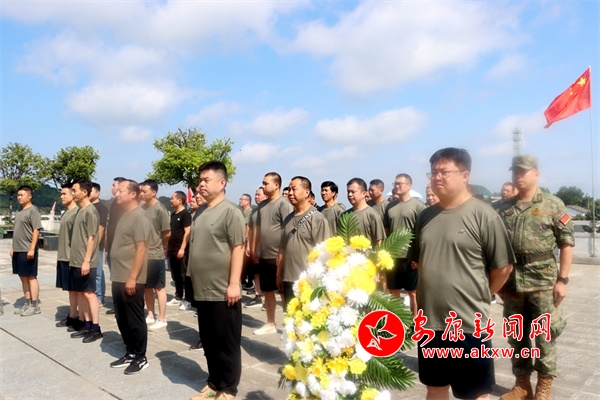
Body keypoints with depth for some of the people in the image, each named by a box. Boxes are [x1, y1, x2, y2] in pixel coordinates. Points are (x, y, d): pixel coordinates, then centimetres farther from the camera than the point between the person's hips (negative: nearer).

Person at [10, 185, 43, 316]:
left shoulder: (33, 210, -11)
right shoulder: (20, 211, 16)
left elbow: (36, 231, -17)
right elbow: (17, 231, 21)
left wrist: (32, 248, -21)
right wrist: (13, 247, 16)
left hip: (27, 250, -9)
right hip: (18, 250, 9)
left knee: (31, 277, -2)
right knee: (23, 277, 12)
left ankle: (35, 306, 4)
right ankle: (27, 304, 21)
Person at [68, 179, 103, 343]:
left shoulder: (91, 211, -13)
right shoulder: (80, 211, 13)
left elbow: (91, 238, -17)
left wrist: (86, 261, -20)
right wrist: (74, 259, 16)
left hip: (86, 262, -9)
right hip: (75, 261, 9)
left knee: (89, 293, -4)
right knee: (80, 293, 12)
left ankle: (96, 328, 3)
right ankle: (87, 325, 20)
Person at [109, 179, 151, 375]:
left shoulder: (139, 217, -15)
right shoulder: (123, 215, 13)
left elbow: (141, 249, -19)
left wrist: (132, 277, -21)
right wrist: (117, 275, 17)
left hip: (131, 279, -9)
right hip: (118, 278, 9)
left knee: (135, 320, 2)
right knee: (122, 319, 16)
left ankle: (140, 358, 15)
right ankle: (130, 353, 28)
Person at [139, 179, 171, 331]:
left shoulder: (160, 209, -13)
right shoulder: (142, 207, 4)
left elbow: (167, 233, -11)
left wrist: (159, 245, 3)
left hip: (155, 255, -6)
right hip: (143, 254, 6)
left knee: (159, 287, 4)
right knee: (147, 287, 15)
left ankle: (162, 319, 14)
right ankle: (151, 316, 29)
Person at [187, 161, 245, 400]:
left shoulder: (230, 211, -11)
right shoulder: (200, 212, 12)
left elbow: (238, 249, -16)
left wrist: (234, 284, -19)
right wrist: (194, 280, 17)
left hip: (222, 291, -7)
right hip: (202, 290, 8)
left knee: (226, 343, 5)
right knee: (209, 342, 17)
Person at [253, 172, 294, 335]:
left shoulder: (284, 204, -12)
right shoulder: (262, 204, 11)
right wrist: (255, 250, 14)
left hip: (278, 257, -7)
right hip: (264, 256, 7)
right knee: (267, 291, 15)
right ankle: (270, 324, 28)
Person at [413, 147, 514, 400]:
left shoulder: (483, 215, -11)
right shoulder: (425, 216, 6)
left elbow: (503, 266, -8)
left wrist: (479, 296, 1)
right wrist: (430, 293, 11)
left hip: (469, 323, -5)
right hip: (429, 320, 6)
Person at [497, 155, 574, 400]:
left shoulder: (553, 205, -3)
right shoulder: (504, 208, 7)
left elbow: (567, 243, -5)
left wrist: (562, 279, -9)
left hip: (543, 281, -4)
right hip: (512, 281, 4)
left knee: (544, 335, 5)